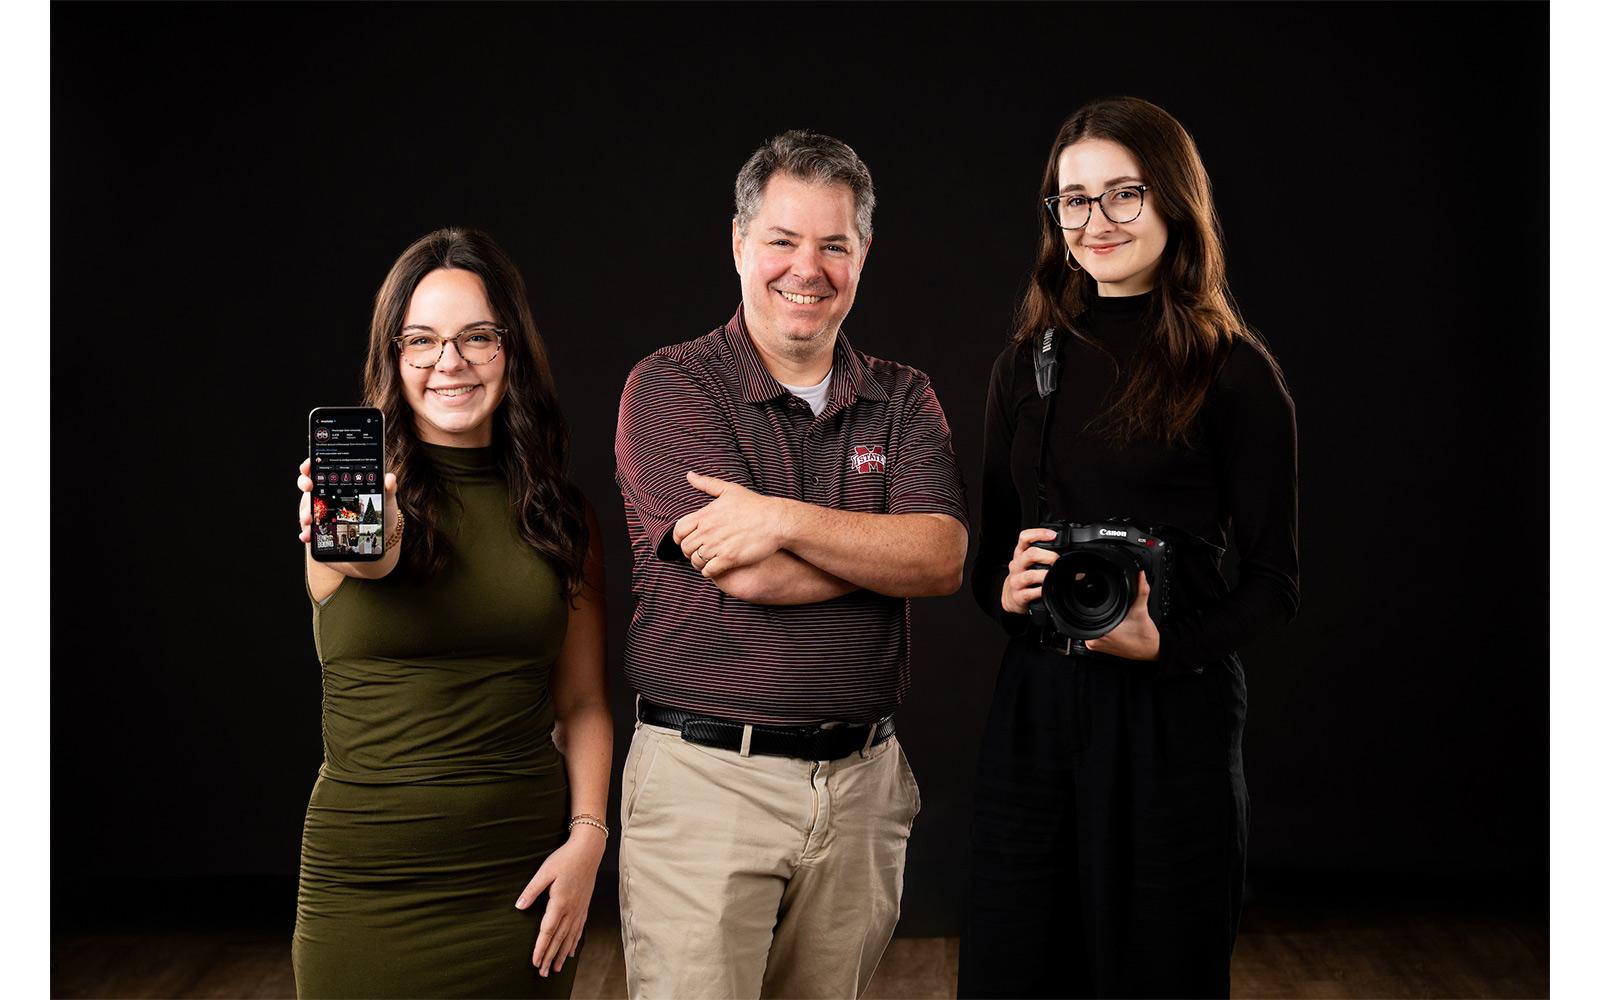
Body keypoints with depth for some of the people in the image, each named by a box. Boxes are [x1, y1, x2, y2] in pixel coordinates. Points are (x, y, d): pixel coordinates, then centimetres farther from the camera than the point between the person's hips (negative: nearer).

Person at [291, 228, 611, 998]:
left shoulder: (558, 514, 5)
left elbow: (583, 701, 6)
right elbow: (373, 557, -27)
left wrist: (587, 836, -7)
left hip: (523, 876, 2)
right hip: (367, 874, -2)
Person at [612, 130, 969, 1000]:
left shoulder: (904, 399, 9)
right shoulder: (669, 388, -5)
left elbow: (948, 558, -8)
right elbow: (748, 576, -16)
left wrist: (787, 519, -18)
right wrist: (888, 544, -5)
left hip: (861, 783, 4)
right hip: (704, 774, -4)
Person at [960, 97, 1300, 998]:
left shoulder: (1235, 374, -4)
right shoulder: (1028, 365, 10)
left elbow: (1276, 583, -3)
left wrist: (1167, 644, -19)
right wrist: (1006, 587, -7)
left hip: (1174, 712, -4)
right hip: (1034, 709, 4)